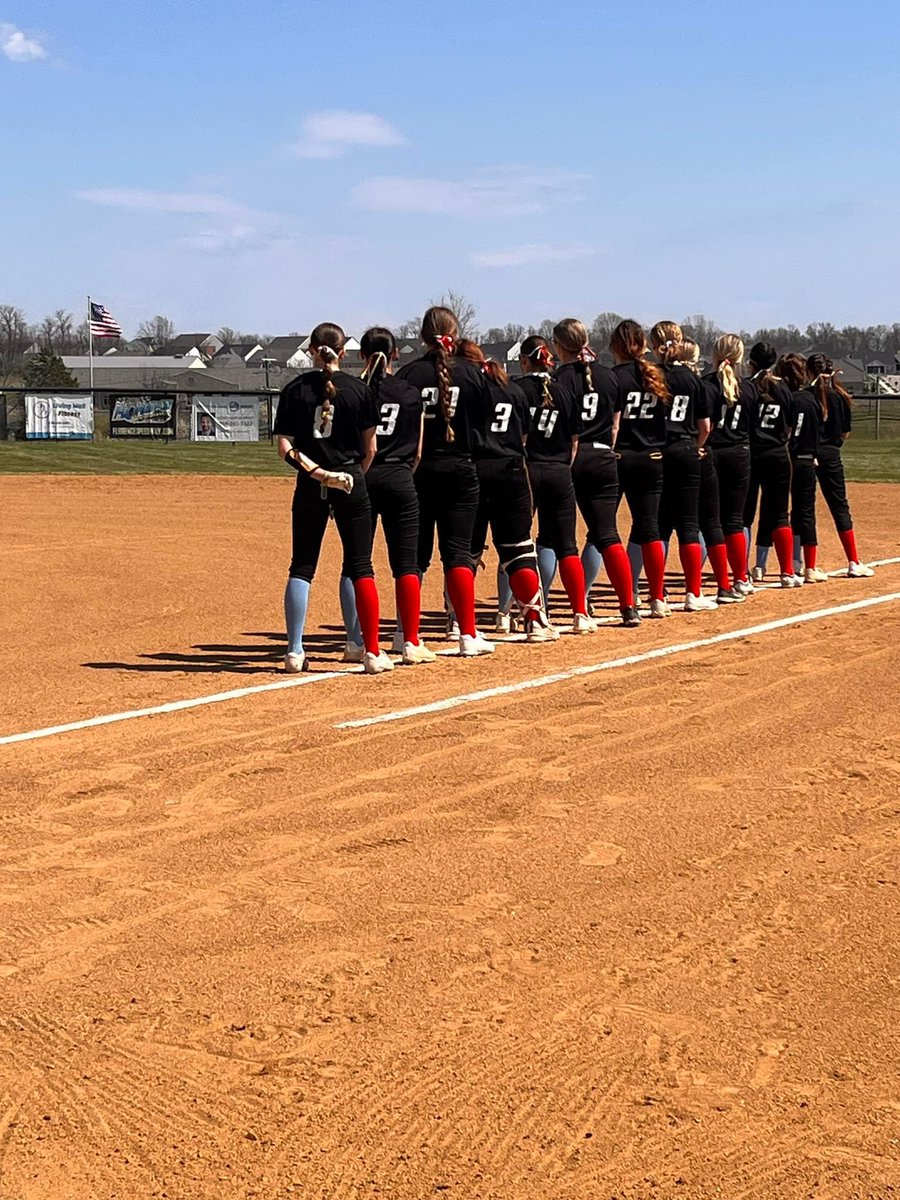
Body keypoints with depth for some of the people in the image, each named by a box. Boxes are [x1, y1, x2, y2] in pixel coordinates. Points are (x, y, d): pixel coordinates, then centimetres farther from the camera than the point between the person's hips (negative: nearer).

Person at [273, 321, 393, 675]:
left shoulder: (294, 390, 2)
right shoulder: (358, 390, -1)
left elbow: (285, 448, -6)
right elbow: (370, 449, 2)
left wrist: (317, 472, -8)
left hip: (309, 487, 1)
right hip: (351, 484, -1)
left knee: (301, 568, 8)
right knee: (360, 568, 3)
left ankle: (294, 652, 4)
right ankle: (373, 653, -1)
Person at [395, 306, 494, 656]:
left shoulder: (408, 375, -5)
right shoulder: (472, 374, -2)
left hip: (417, 472, 0)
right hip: (460, 471, 0)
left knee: (414, 553, 9)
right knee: (458, 551, 3)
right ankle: (468, 635, -2)